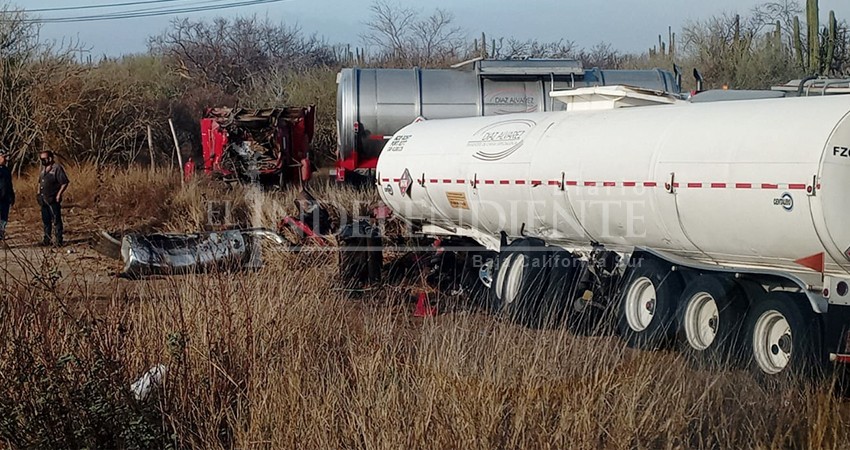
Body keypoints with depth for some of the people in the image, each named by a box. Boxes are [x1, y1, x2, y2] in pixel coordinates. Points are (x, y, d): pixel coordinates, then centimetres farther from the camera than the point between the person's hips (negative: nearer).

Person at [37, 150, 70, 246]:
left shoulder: (57, 168, -12)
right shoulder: (43, 168, 13)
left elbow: (65, 183, -14)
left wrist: (59, 194, -16)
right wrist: (39, 192, 14)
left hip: (53, 199, -8)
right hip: (44, 199, 8)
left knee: (56, 220, -4)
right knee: (46, 220, 14)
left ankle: (59, 240, -1)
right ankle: (46, 239, 22)